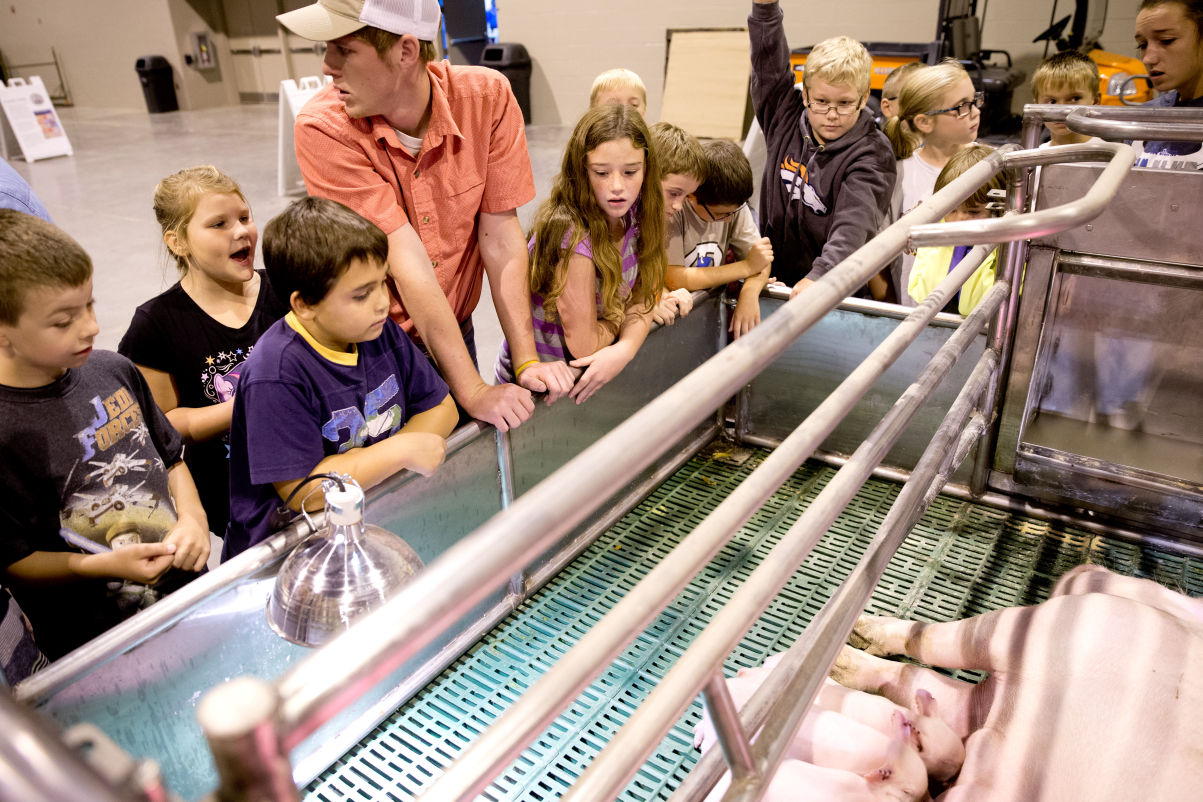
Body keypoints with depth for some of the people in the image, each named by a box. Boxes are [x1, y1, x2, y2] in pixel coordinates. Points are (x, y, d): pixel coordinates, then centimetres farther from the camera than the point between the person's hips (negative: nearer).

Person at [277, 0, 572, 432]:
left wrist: (527, 361, -18)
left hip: (456, 331, 3)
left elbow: (499, 235, -13)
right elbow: (407, 263, -27)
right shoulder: (323, 129, -22)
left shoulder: (487, 96, -15)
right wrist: (473, 391, -27)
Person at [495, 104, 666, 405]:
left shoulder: (632, 214, -6)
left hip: (583, 378, 6)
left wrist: (625, 349, -22)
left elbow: (641, 299, -2)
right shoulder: (572, 236, -28)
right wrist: (622, 312, -4)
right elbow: (584, 346, -22)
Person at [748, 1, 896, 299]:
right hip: (772, 279, 4)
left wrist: (819, 277, -40)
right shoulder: (786, 122, 6)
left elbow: (854, 223, -24)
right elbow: (769, 63, 5)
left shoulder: (872, 155, -9)